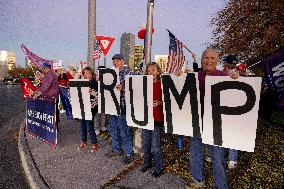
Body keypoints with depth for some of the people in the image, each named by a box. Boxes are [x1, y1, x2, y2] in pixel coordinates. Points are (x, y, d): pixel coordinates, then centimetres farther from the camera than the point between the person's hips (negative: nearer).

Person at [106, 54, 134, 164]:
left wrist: (122, 88, -30)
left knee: (124, 130, -2)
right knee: (112, 128, 15)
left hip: (123, 105, -8)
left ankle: (129, 153, 12)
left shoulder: (127, 72, -7)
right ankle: (116, 149, 32)